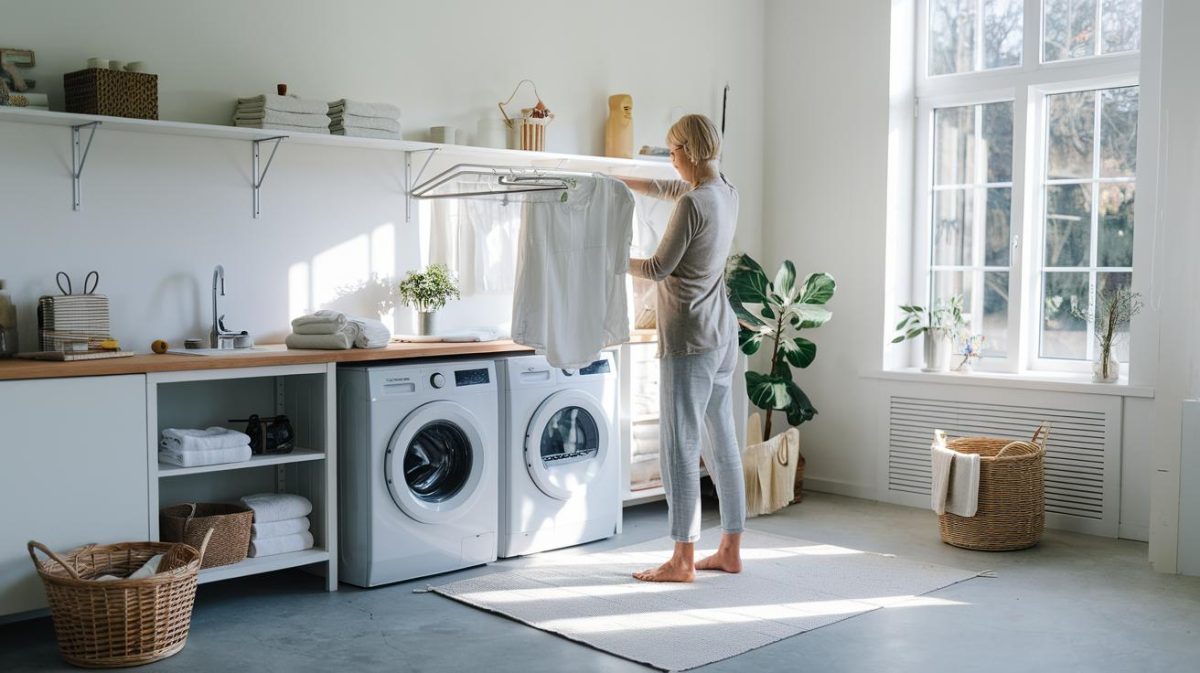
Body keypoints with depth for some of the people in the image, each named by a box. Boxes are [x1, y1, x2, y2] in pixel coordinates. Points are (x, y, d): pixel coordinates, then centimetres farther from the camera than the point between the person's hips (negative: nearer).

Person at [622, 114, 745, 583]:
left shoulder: (693, 203, -18)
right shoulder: (727, 193, 8)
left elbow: (659, 268, -11)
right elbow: (666, 188, 26)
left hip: (689, 339, -9)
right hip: (721, 334, 9)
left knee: (680, 449, -3)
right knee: (722, 443, 13)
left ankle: (683, 561, 4)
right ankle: (730, 550, 20)